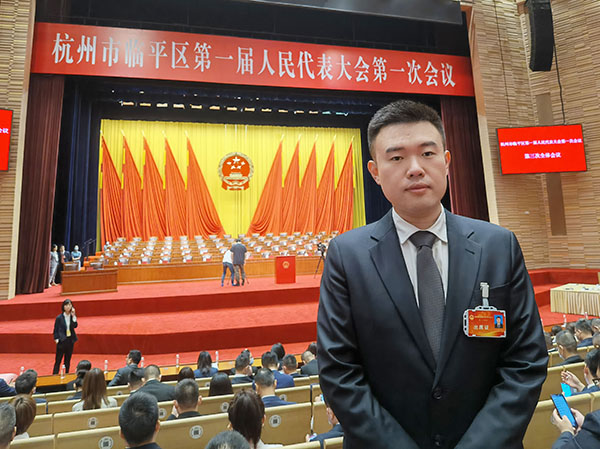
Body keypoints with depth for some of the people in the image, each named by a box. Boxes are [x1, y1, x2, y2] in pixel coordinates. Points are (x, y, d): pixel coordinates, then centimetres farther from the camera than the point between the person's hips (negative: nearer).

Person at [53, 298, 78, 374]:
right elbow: (56, 329, -1)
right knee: (58, 360, 0)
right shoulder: (59, 317, -5)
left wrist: (73, 316, -17)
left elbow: (75, 326, -11)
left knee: (68, 360, 11)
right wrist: (56, 339, -10)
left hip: (70, 340, 3)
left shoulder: (72, 316, 3)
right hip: (62, 340, -3)